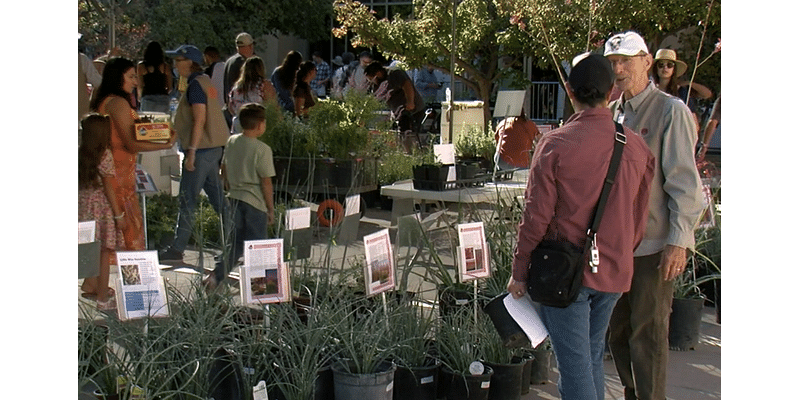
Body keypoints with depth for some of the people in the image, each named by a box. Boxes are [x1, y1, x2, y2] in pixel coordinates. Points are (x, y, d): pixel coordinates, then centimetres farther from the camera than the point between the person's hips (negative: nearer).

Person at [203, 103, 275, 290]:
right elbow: (266, 182, -14)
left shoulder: (231, 142, 4)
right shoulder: (262, 149, -16)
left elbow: (224, 171, 13)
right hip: (255, 203, -7)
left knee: (236, 242, 16)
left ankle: (216, 276, 6)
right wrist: (271, 208, -5)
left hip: (235, 198, 7)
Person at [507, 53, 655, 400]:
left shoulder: (555, 144, -13)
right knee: (592, 358, 20)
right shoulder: (637, 147, 1)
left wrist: (519, 272, -1)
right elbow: (639, 218, 10)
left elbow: (536, 217, -11)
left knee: (574, 366, 0)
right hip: (614, 273, 5)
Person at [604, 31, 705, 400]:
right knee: (617, 329, 13)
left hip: (653, 245, -6)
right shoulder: (610, 113, 11)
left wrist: (679, 240, -16)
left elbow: (684, 183, -11)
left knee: (647, 334, 0)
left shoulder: (670, 111, -8)